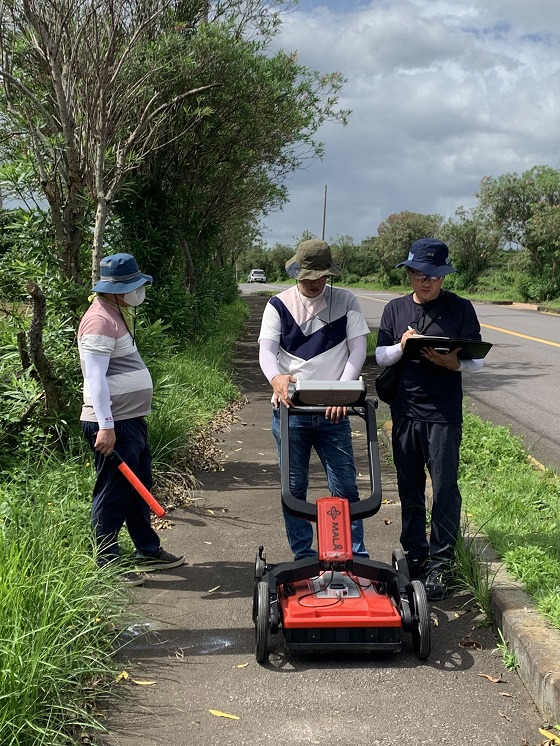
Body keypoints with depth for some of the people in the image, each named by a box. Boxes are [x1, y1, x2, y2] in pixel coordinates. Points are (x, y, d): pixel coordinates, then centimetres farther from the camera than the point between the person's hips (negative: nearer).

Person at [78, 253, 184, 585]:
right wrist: (105, 426, -27)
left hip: (132, 420, 11)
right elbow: (95, 377, -24)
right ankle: (107, 566, 11)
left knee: (139, 489, 19)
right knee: (113, 495, -1)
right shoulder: (101, 320, -18)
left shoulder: (119, 313, 15)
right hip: (113, 425, -10)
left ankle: (148, 551, 33)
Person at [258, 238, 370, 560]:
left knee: (345, 486, 2)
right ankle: (303, 556, 19)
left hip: (333, 411, 0)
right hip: (290, 409, 1)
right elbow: (266, 349, -7)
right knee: (294, 487, 7)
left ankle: (357, 555, 15)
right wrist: (276, 377, -30)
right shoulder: (279, 305, 4)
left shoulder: (346, 301, 4)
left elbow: (358, 348, -2)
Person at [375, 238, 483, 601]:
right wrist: (401, 346, -13)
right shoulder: (395, 309, 8)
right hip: (405, 411, 3)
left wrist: (453, 363, -20)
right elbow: (380, 355, 8)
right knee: (409, 488, 11)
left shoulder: (460, 308, -1)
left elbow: (477, 360, 0)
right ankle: (414, 556, 25)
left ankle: (440, 564, 9)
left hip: (443, 413, -3)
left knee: (445, 488, -1)